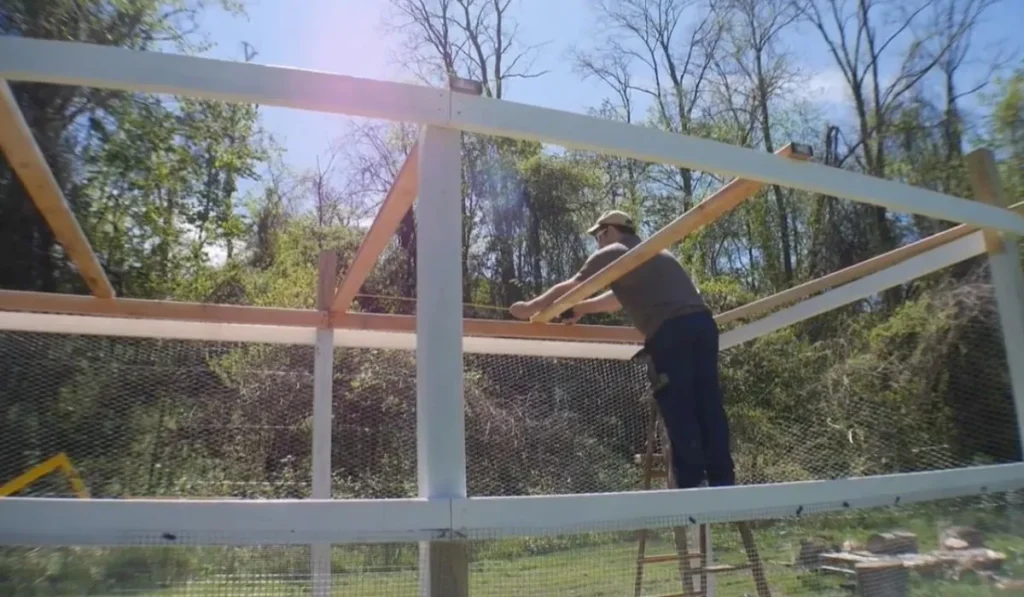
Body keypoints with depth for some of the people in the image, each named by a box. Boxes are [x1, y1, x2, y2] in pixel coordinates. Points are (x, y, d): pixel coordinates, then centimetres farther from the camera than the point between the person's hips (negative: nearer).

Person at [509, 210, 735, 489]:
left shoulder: (611, 253, 11)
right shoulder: (652, 251, 35)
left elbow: (568, 288, 15)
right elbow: (621, 297, 44)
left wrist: (530, 308, 28)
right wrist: (580, 309, 49)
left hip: (671, 331, -7)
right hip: (701, 322, 8)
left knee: (679, 412, -6)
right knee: (708, 405, 6)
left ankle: (692, 485, -6)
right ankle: (723, 481, 5)